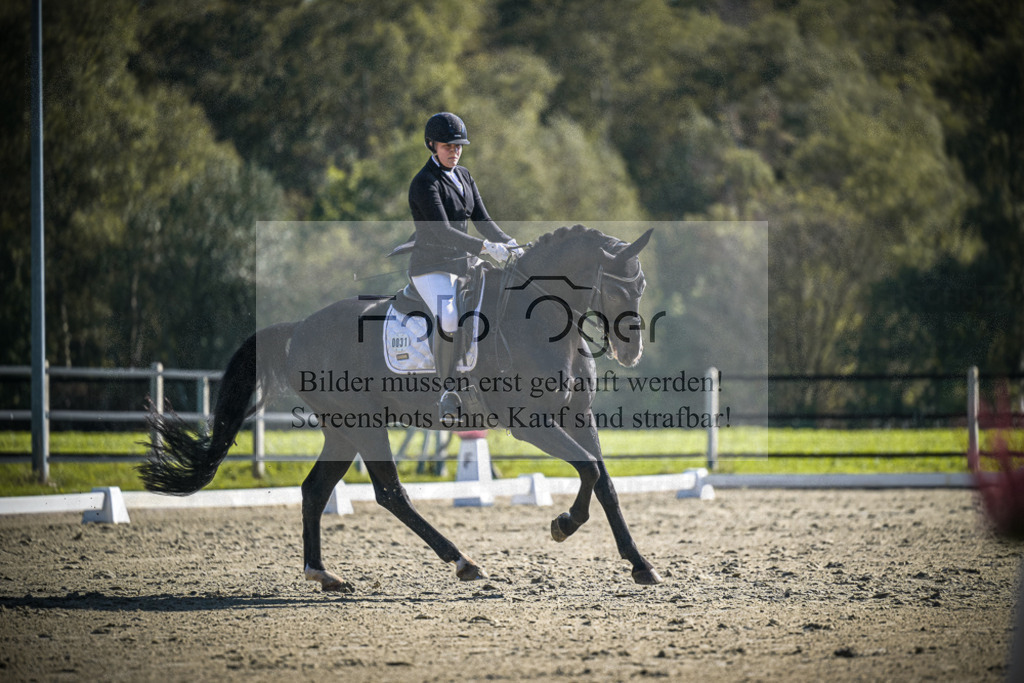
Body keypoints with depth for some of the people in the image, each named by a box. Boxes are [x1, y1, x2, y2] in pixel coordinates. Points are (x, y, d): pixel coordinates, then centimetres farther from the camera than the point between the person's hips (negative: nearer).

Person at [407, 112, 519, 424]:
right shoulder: (424, 183, -14)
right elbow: (443, 231, -23)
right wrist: (485, 247, -31)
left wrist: (507, 242, -7)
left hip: (460, 265, 8)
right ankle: (449, 390, -21)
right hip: (431, 267, -8)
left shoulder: (464, 176, 12)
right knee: (448, 320, -32)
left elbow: (481, 219, 11)